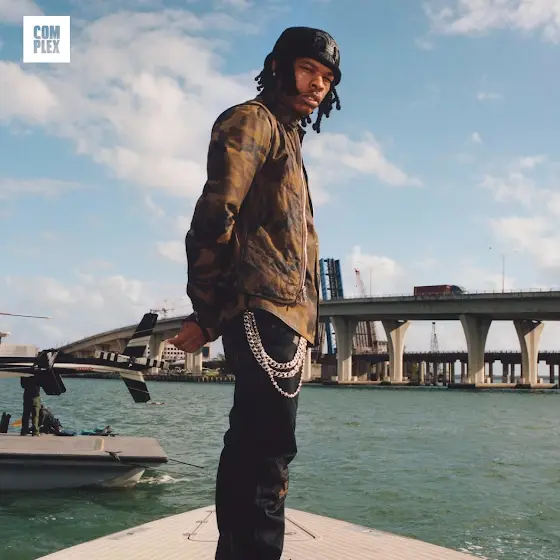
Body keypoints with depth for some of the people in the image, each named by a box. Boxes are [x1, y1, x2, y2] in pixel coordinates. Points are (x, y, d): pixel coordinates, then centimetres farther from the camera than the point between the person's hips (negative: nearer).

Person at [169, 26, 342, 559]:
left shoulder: (288, 137, 28)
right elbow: (214, 216, -15)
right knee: (266, 453, -14)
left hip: (281, 315, 10)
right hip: (264, 309, -10)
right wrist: (204, 313, -17)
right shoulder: (252, 120, -1)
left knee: (252, 449, 12)